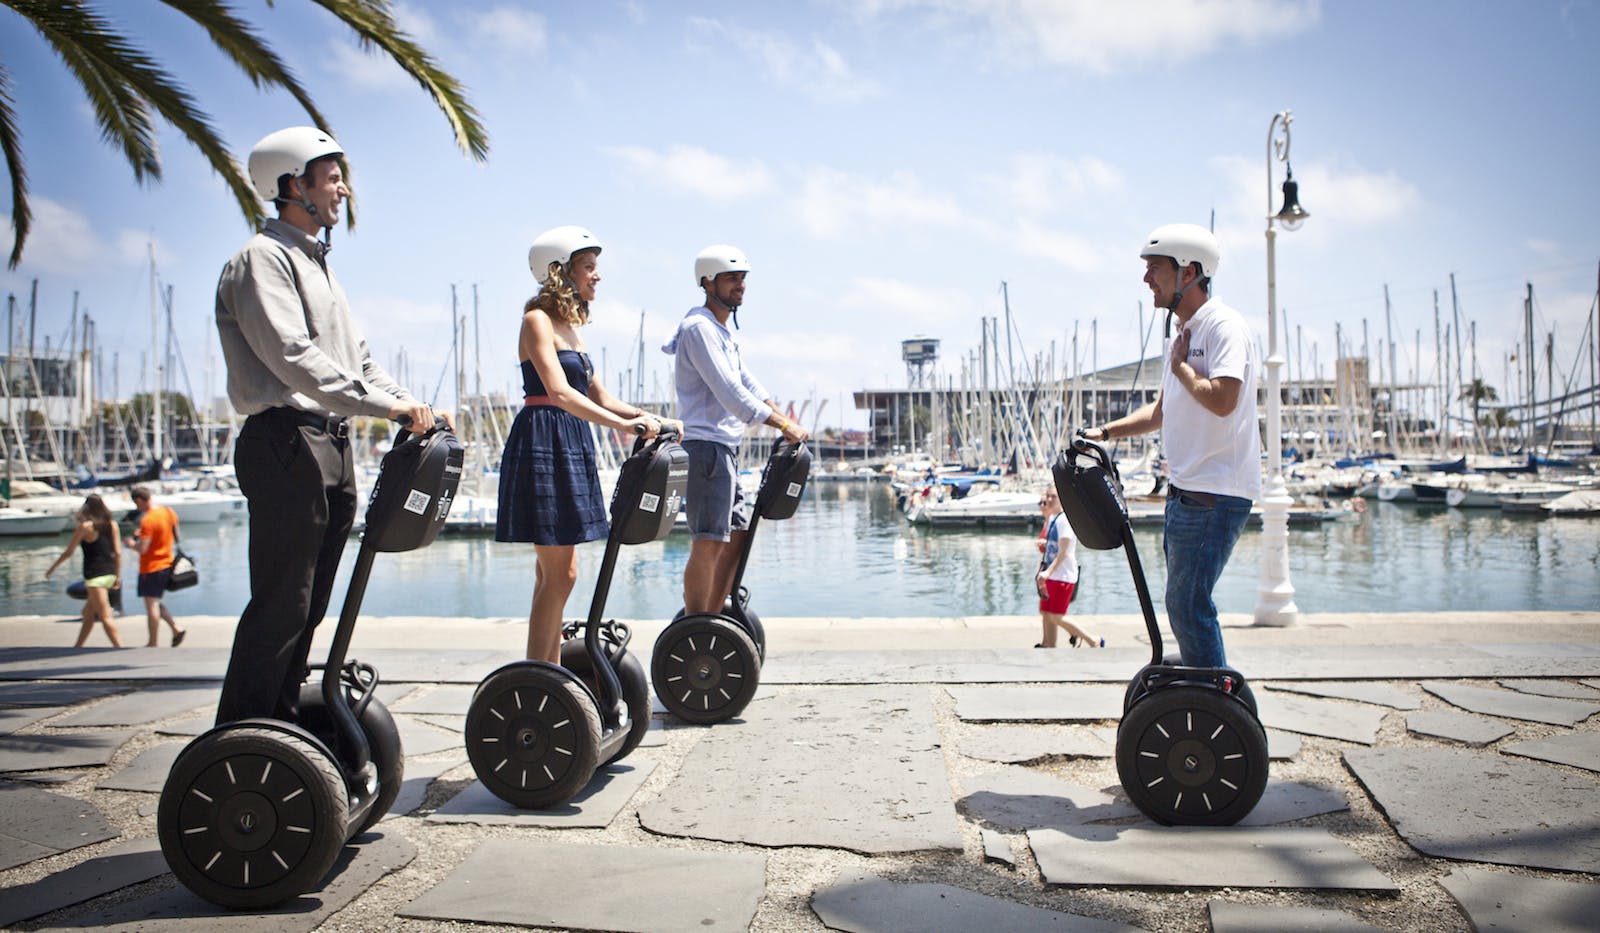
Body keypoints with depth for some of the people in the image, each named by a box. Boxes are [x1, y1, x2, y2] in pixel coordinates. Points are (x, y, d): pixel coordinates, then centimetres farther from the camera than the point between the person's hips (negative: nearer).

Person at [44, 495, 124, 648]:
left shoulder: (85, 527, -7)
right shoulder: (112, 525, 6)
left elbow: (68, 552, -1)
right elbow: (118, 553, 5)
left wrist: (52, 568, 14)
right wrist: (118, 576, 12)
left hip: (95, 575, -7)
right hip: (110, 573, 7)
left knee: (105, 617, -6)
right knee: (88, 613, 20)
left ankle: (120, 648, -13)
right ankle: (77, 647, 31)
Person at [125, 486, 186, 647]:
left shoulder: (148, 520, -21)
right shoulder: (169, 512, 4)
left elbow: (142, 548, -25)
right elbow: (176, 536, 15)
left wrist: (131, 543, -3)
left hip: (151, 568, -8)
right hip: (167, 563, 8)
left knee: (151, 605, 1)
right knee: (156, 601, 21)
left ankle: (153, 643, 8)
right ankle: (176, 629, 10)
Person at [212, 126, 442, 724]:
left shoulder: (317, 264, 24)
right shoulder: (262, 259, -6)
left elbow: (356, 360, 21)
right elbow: (294, 357, -19)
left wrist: (413, 405, 6)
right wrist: (386, 405, -24)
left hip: (331, 445, 9)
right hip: (285, 444, -9)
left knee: (308, 605, 11)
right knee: (280, 603, -8)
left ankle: (281, 723, 20)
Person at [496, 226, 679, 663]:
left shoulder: (570, 327, 17)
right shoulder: (537, 320, -8)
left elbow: (600, 397, 18)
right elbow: (559, 393, -22)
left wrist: (653, 420, 7)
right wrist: (624, 425, -30)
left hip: (570, 447, 9)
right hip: (542, 443, -9)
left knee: (556, 572, 11)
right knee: (559, 573, -9)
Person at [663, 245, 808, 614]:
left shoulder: (722, 331, 21)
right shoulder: (699, 327, -11)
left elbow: (746, 382, 20)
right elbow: (729, 391, -19)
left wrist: (785, 419, 7)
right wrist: (783, 426, -19)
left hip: (723, 449, 11)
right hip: (705, 447, -11)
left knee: (736, 536, 13)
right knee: (708, 543, -12)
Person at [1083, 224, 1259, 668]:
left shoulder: (1223, 324, -12)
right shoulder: (1185, 332, 18)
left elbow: (1222, 400, -27)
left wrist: (1179, 365, -10)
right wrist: (1106, 431, 20)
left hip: (1215, 493, -10)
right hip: (1186, 490, 10)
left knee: (1189, 605, -11)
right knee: (1183, 604, 13)